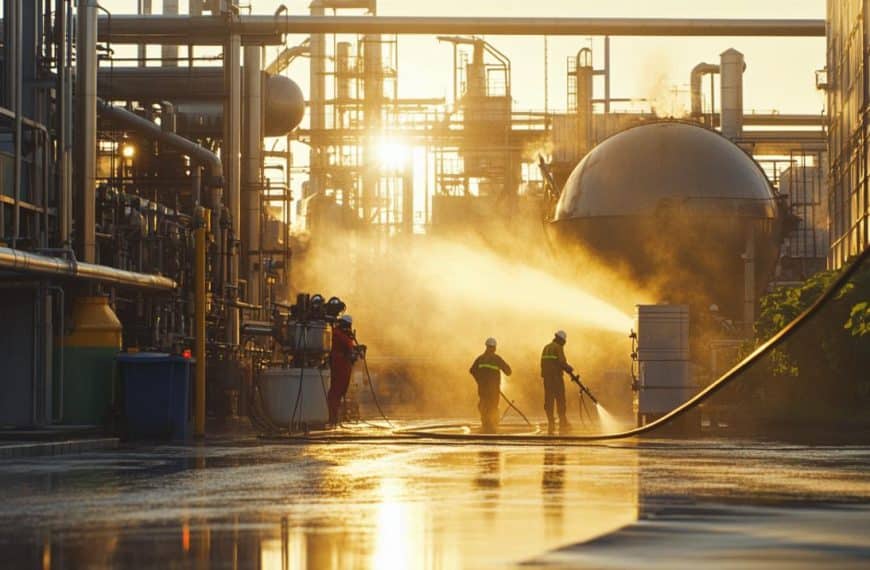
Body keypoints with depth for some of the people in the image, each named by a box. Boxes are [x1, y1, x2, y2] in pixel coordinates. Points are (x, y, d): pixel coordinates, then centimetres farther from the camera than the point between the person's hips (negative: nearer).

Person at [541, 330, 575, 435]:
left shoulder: (546, 348, 17)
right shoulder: (558, 347, -8)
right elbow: (562, 362, -16)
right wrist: (569, 369, 3)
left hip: (546, 377, 7)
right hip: (556, 377, -7)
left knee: (549, 401, 5)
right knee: (560, 400, -2)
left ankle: (551, 424, 1)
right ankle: (563, 423, -2)